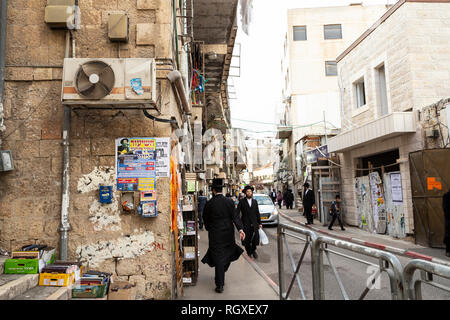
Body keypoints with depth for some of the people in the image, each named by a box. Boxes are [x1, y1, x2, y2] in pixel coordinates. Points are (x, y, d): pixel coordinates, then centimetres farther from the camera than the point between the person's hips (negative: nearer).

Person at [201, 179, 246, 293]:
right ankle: (220, 278, 34)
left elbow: (205, 219, 1)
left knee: (218, 258, 3)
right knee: (226, 255, 19)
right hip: (228, 233, 3)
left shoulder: (209, 204, -9)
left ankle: (220, 284, 4)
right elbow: (235, 216, -10)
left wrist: (209, 229, 18)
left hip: (215, 234, -2)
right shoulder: (229, 201, -4)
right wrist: (240, 229, -13)